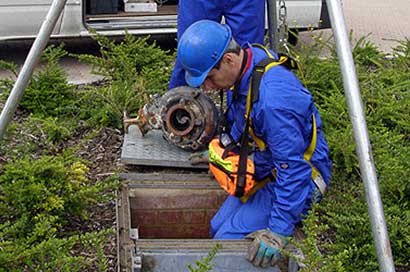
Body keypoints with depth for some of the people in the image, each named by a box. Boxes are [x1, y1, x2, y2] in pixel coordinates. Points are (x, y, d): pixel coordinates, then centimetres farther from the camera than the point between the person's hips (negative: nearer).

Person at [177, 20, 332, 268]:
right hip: (263, 172, 10)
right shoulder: (244, 66, -5)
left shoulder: (273, 99, -36)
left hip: (298, 181, -9)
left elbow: (293, 169, -33)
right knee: (217, 229, 8)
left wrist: (279, 231, -31)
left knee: (228, 240, -16)